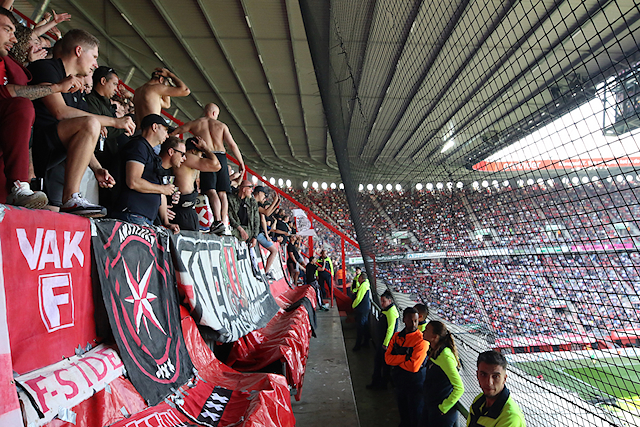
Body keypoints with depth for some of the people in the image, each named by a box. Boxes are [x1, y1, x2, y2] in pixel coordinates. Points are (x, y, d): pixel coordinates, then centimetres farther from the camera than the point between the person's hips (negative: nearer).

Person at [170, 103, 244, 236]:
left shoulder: (195, 123, 14)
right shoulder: (221, 125, 15)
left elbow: (173, 132, 19)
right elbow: (232, 145, 6)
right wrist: (241, 163, 7)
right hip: (221, 156, 2)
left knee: (211, 191, -11)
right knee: (222, 193, 5)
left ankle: (218, 221, -27)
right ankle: (224, 225, 1)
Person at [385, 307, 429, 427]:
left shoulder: (421, 341, -21)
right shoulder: (397, 336, -2)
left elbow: (413, 367, -26)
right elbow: (388, 358, -9)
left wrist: (397, 360, -12)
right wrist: (405, 358, -21)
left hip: (415, 383, -5)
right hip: (400, 380, 6)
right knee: (403, 414, 23)